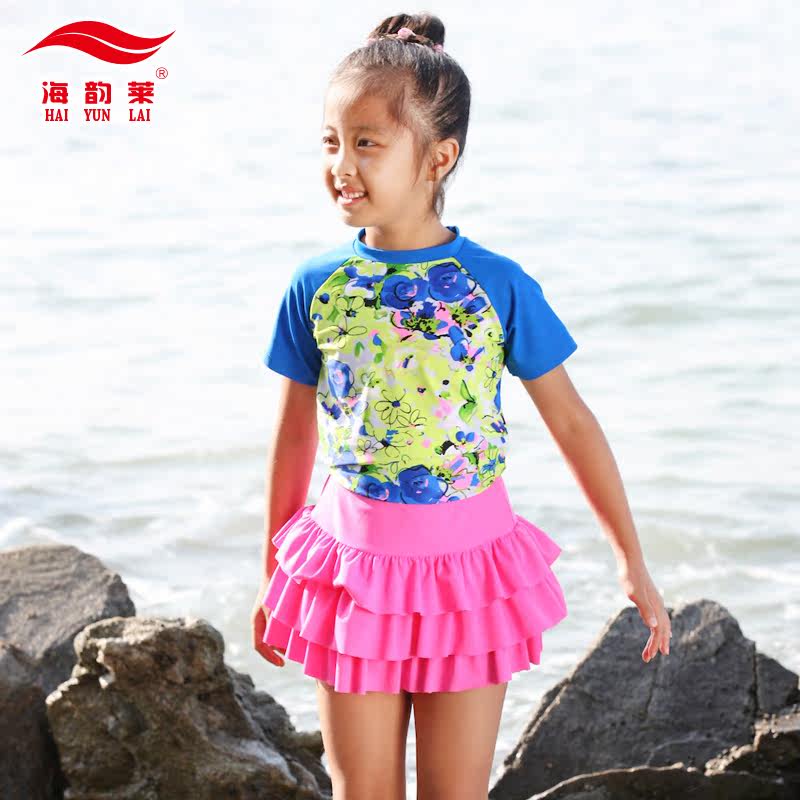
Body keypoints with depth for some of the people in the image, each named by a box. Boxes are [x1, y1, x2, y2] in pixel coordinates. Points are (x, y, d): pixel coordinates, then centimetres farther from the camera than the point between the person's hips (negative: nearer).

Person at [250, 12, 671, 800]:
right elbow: (294, 436, 7)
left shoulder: (498, 285, -9)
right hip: (352, 558, 1)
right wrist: (274, 574, 14)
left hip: (468, 565, -1)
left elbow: (570, 421, -1)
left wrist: (631, 559, 3)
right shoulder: (316, 285, -4)